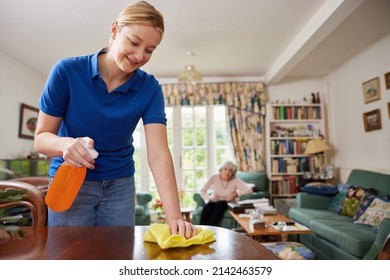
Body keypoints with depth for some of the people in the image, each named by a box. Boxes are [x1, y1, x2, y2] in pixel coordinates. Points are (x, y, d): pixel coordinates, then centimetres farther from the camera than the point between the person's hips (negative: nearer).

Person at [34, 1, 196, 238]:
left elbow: (158, 154, -22)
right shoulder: (67, 71, -16)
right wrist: (66, 144, -34)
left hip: (120, 184, 2)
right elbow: (41, 137, -10)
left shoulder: (150, 88, -13)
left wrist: (174, 217, -33)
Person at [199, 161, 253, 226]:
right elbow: (202, 191, -3)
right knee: (207, 207, -33)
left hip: (227, 204, -1)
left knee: (219, 206, -35)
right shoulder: (214, 177, -6)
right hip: (214, 202, 1)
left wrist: (236, 193, -27)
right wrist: (209, 197, -22)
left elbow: (249, 190, -19)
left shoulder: (235, 180, -10)